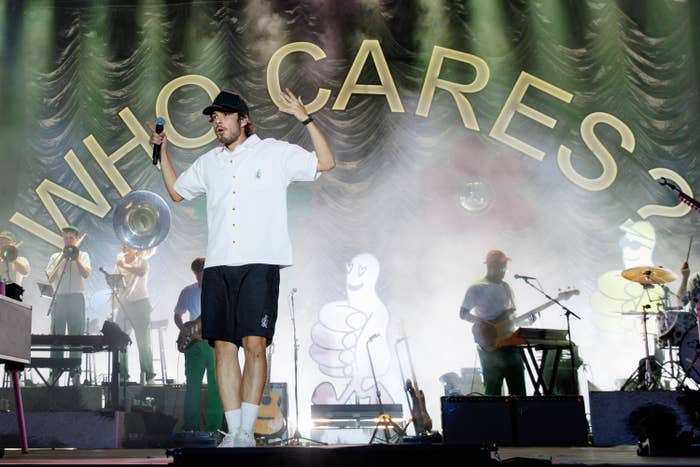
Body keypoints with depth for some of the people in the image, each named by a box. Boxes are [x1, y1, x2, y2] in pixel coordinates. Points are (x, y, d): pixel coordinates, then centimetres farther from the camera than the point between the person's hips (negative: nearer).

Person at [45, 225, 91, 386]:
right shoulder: (55, 257, 18)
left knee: (76, 335, -6)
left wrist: (76, 258, -7)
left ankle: (75, 372, -8)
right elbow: (50, 278, 4)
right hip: (58, 298, 2)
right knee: (56, 335, -3)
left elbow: (86, 274, -3)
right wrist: (63, 258, -5)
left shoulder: (83, 255, 13)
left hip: (76, 298, -2)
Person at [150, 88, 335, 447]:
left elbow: (325, 162, 3)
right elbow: (176, 191, 36)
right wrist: (163, 151, 27)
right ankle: (233, 432, 3)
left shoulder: (274, 152, 9)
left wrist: (305, 118, -3)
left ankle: (246, 431, -6)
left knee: (254, 344, -11)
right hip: (218, 266, 4)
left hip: (259, 264, -4)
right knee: (223, 347, -1)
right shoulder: (208, 163, 22)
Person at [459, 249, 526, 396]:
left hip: (509, 341, 6)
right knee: (493, 390, -5)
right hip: (490, 344, -6)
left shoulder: (506, 287, 17)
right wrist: (481, 322, -19)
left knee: (518, 389, 3)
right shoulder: (476, 288, -3)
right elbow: (463, 313, -4)